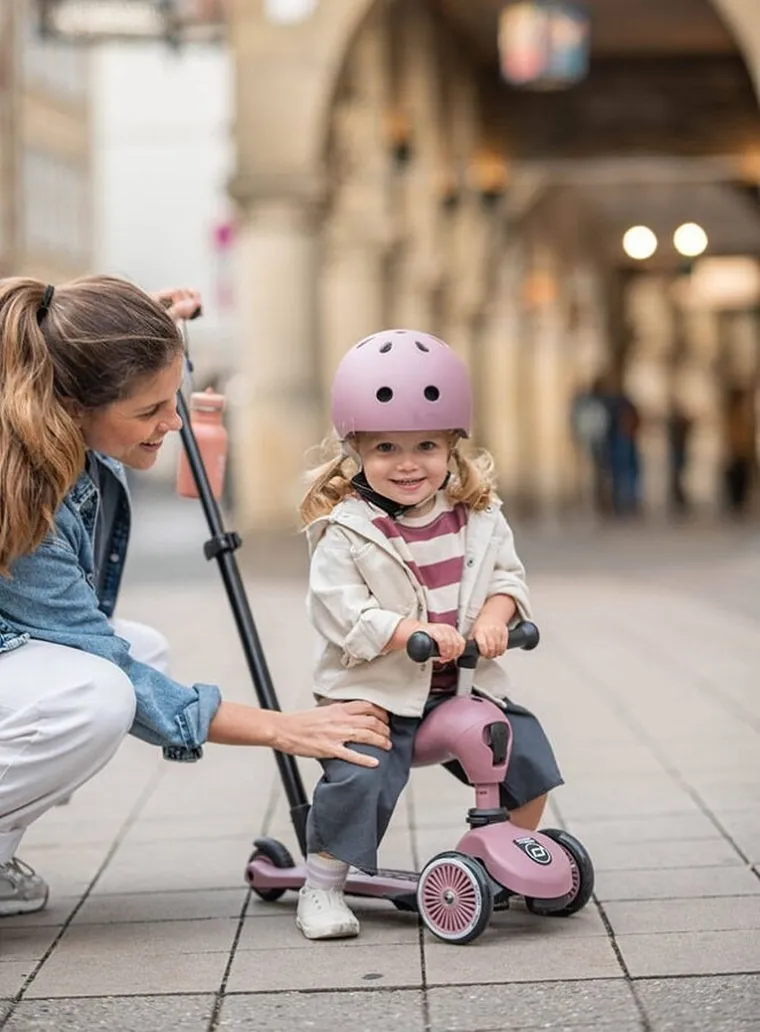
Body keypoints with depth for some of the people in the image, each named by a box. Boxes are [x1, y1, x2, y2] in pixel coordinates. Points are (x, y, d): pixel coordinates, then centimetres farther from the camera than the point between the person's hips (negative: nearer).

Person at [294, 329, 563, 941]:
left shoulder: (477, 516, 5)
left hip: (463, 685, 5)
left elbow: (508, 575, 9)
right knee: (357, 780, -23)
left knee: (526, 749, -2)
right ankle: (322, 888, -3)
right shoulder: (345, 533, -11)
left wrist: (494, 616, -13)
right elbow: (341, 615, -18)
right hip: (374, 692, -5)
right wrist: (415, 632, -28)